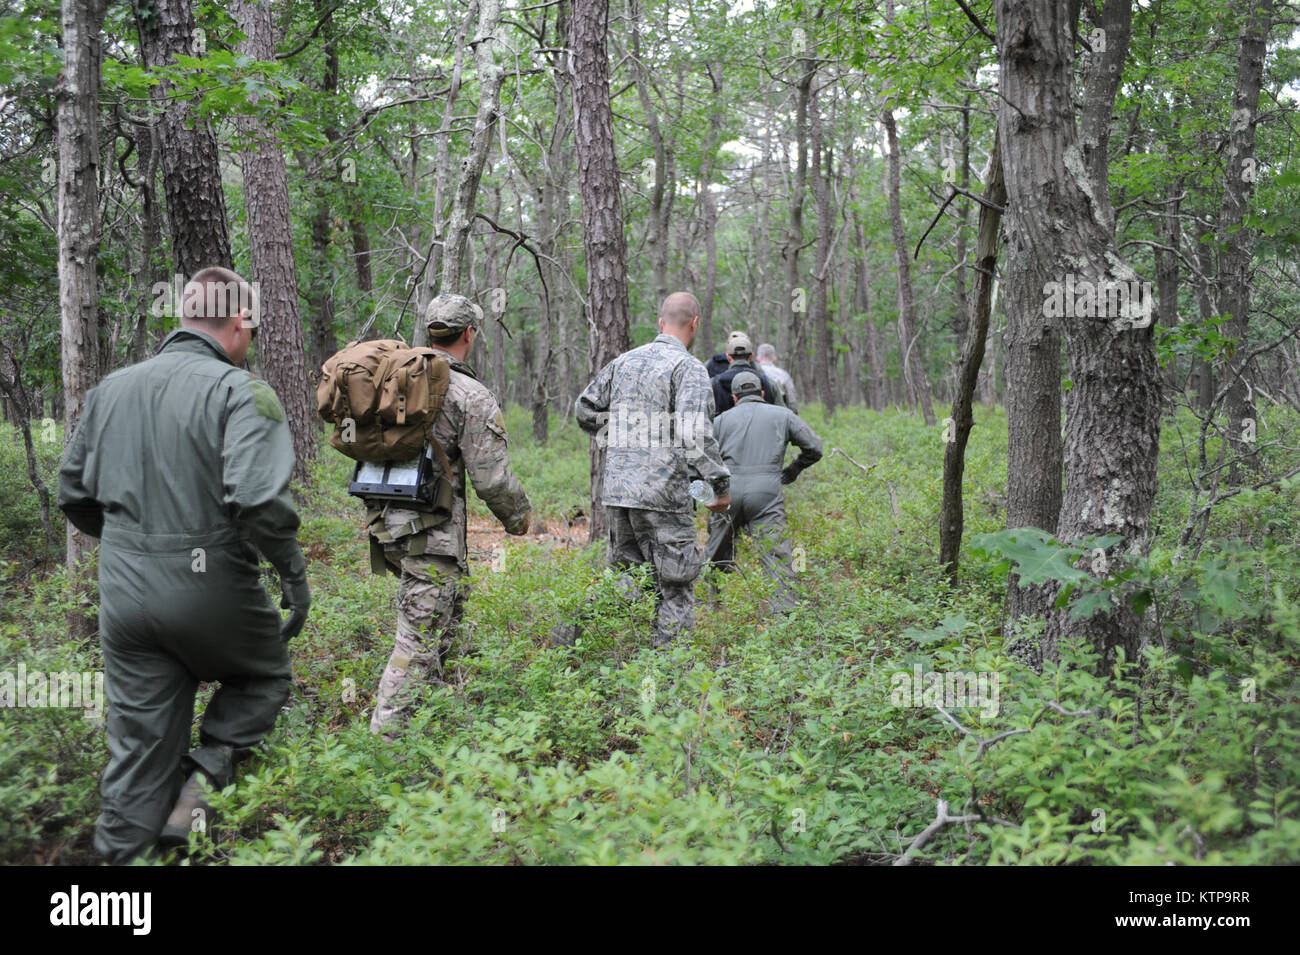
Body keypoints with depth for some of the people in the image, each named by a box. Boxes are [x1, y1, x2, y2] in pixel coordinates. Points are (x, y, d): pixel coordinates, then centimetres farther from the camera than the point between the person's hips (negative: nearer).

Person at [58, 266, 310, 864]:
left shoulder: (110, 388, 9)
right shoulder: (240, 392, -12)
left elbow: (73, 495, 16)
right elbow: (259, 499, -25)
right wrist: (294, 573, -12)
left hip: (124, 590, 5)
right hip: (210, 587, -5)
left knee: (138, 744, 14)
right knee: (263, 678, 23)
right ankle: (201, 782, 5)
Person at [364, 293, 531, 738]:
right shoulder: (470, 395, -12)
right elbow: (491, 476, -13)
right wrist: (518, 515, 6)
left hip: (384, 519, 8)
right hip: (429, 531, -8)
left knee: (451, 602, 25)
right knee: (420, 637, -3)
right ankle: (386, 736, -3)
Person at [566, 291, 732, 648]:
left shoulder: (624, 361, 12)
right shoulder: (688, 368, -9)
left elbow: (586, 410, 19)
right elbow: (694, 434, -20)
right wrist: (721, 483, -13)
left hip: (618, 490, 6)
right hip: (664, 494, -6)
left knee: (629, 575, 20)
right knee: (676, 588, 5)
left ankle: (580, 618, 3)